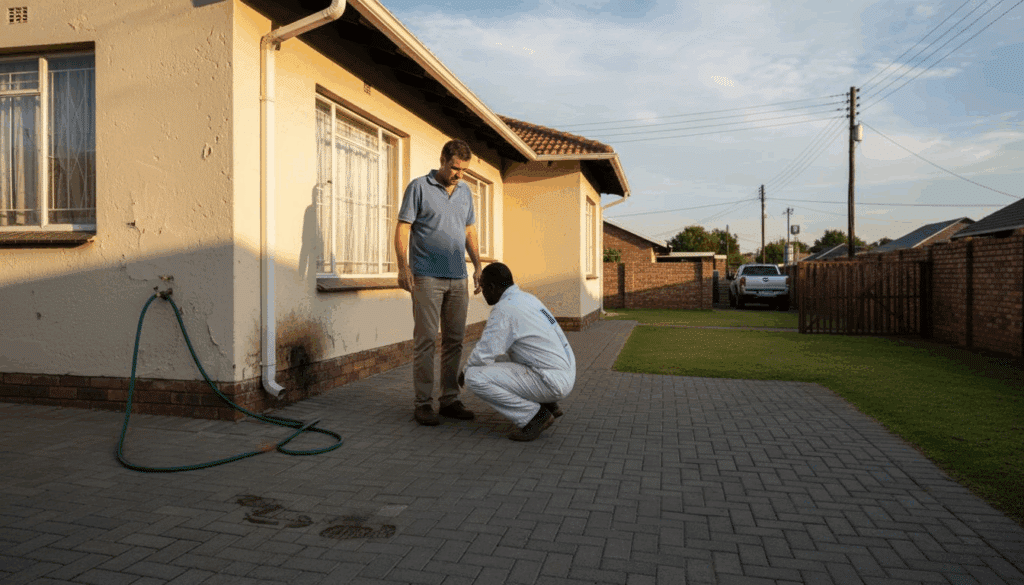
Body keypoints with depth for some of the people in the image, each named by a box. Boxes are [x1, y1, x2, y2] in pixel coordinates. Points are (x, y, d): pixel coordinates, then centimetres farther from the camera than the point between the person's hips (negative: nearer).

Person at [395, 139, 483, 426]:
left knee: (454, 340, 7)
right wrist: (403, 267, -15)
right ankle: (423, 404, 2)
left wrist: (478, 265, 11)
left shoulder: (465, 191, 15)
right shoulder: (419, 187, -2)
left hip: (458, 278, 6)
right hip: (427, 277, -5)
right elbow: (402, 228, -5)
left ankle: (450, 400, 16)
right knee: (425, 340, -5)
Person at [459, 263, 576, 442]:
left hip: (551, 383, -9)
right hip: (565, 376, 9)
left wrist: (466, 372, 5)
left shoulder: (503, 309, -15)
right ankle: (547, 405, 18)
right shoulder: (527, 298, 14)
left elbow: (483, 355, -17)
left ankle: (534, 416, -6)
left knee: (474, 378, -15)